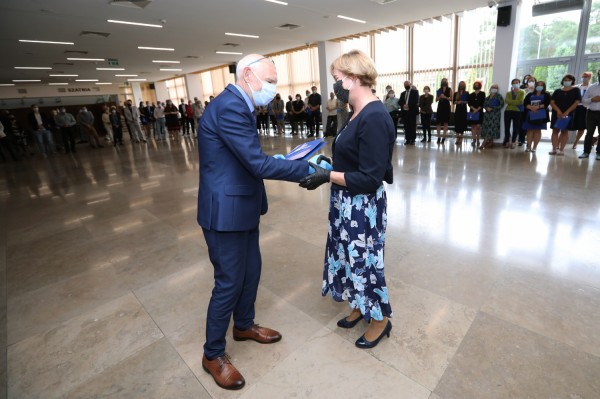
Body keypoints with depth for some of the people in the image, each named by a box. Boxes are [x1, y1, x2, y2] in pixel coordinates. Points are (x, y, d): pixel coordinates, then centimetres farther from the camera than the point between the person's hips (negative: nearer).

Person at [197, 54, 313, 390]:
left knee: (251, 271, 20)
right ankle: (213, 354, 28)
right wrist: (308, 169, -19)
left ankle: (244, 325, 44)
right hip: (226, 211, -10)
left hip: (242, 206, 10)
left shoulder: (238, 105, 12)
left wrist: (281, 161, 3)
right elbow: (258, 164, -26)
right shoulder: (229, 107, -21)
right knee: (229, 282, 4)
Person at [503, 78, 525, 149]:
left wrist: (511, 102, -7)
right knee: (507, 127, -1)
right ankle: (507, 142, 6)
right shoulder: (508, 93, 14)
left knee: (516, 128, -2)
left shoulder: (522, 92, 8)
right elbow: (506, 100, -5)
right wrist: (516, 102, -12)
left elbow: (520, 101, -8)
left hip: (517, 112, -2)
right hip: (508, 111, 2)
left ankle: (513, 142, 3)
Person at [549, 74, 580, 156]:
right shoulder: (557, 91, 10)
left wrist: (567, 112, -15)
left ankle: (561, 149, 0)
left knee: (564, 131, 1)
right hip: (557, 113, 1)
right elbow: (552, 102, 1)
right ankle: (554, 149, -2)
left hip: (568, 114, -1)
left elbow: (576, 102, -3)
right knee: (555, 130, -2)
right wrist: (558, 111, -14)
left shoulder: (576, 90, 6)